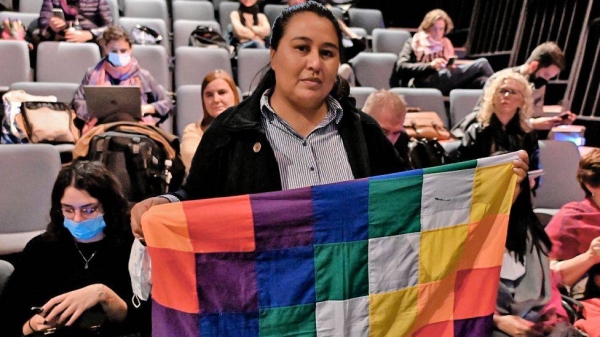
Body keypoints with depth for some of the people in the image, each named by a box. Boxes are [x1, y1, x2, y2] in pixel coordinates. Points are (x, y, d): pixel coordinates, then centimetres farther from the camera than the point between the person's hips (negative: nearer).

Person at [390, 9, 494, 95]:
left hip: (446, 81, 5)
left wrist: (452, 67, 0)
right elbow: (401, 67, -2)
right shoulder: (413, 43, 14)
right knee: (481, 64, -16)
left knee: (481, 81, -28)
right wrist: (430, 65, -13)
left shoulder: (445, 44, 30)